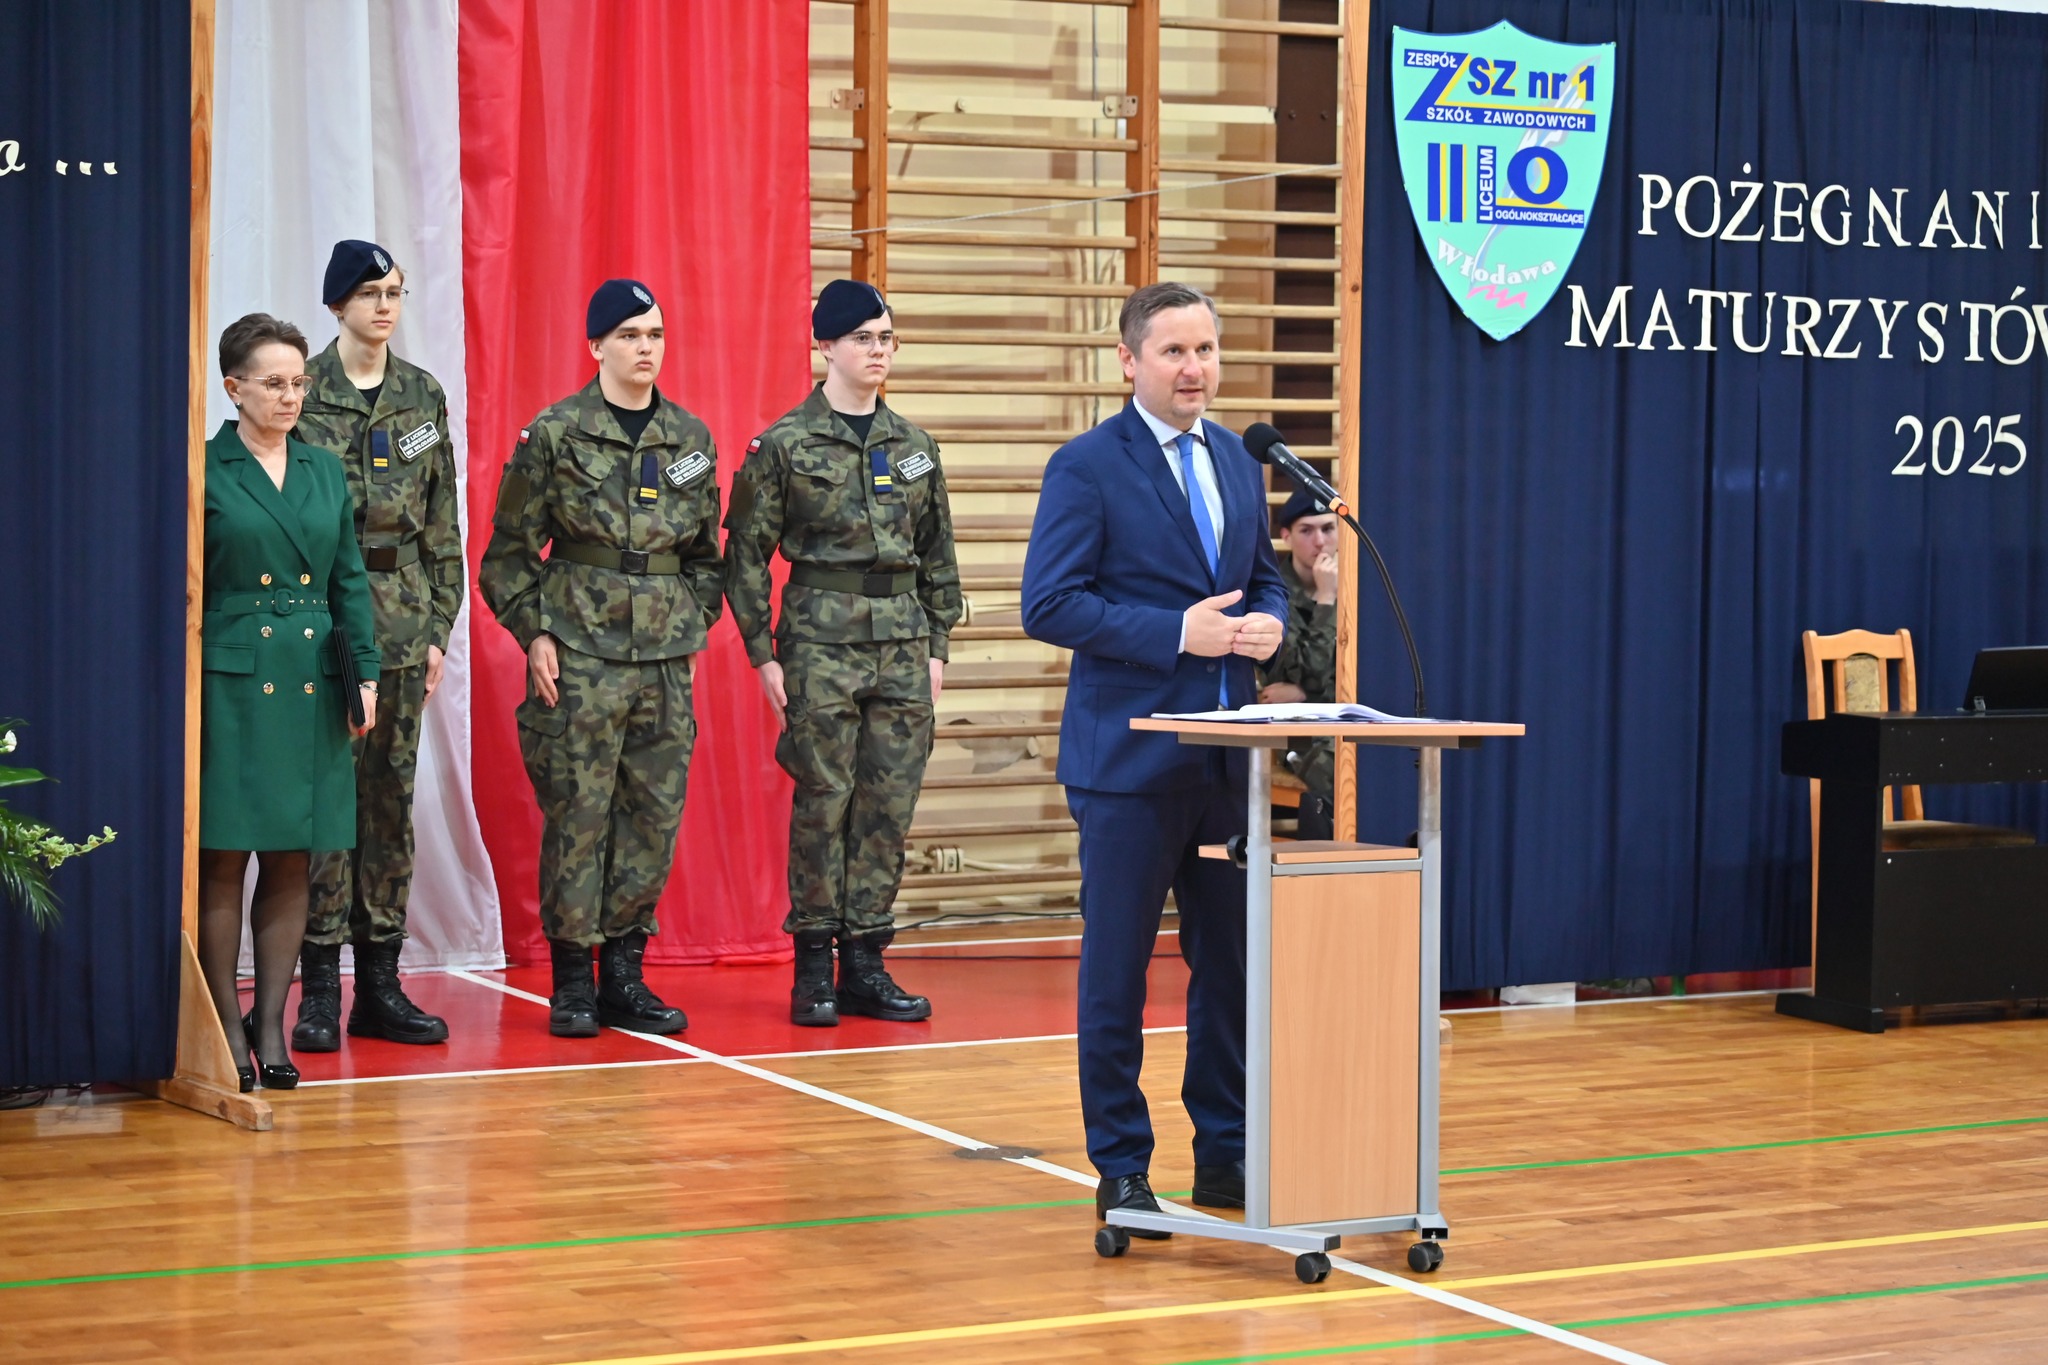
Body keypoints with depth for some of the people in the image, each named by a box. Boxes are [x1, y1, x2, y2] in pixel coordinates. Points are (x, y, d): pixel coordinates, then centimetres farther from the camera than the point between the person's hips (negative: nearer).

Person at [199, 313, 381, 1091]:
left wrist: (366, 672, 4)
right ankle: (227, 1030, 4)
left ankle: (270, 1023, 12)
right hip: (232, 682, -5)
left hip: (311, 685, 5)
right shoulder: (203, 471, -2)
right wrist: (183, 691, -9)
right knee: (224, 858, -2)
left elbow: (350, 581, 14)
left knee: (292, 860, 5)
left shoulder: (325, 472, 12)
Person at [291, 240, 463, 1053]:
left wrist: (437, 625, 8)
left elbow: (441, 521, 12)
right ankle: (319, 991, 0)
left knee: (391, 794, 6)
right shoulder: (302, 394, -3)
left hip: (402, 613, 4)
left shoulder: (423, 396, 10)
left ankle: (380, 985, 13)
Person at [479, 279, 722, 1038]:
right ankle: (571, 982, 6)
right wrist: (533, 633, -7)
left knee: (655, 816, 4)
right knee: (578, 814, -3)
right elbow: (511, 549, 1)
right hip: (579, 652, -4)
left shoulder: (692, 439, 11)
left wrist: (695, 624, 9)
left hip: (667, 656, 4)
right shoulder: (555, 435, -2)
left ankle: (624, 974, 14)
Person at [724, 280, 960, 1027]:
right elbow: (746, 553, -1)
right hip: (821, 639, -4)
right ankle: (813, 967, 6)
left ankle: (865, 963, 12)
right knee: (823, 802, -3)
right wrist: (762, 652, -6)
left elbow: (938, 555, 16)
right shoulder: (784, 445, -2)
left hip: (902, 643, 4)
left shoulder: (915, 446, 11)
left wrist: (936, 647, 10)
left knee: (890, 805, 4)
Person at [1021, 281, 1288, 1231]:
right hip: (1130, 755, -6)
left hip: (1228, 754, 6)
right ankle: (1121, 1169, 10)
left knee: (1231, 960, 10)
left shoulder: (1238, 461, 13)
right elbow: (1049, 605, -13)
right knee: (1116, 969, 1)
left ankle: (1225, 1153, 20)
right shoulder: (1087, 467, -7)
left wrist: (1267, 622, -1)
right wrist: (1177, 632, -19)